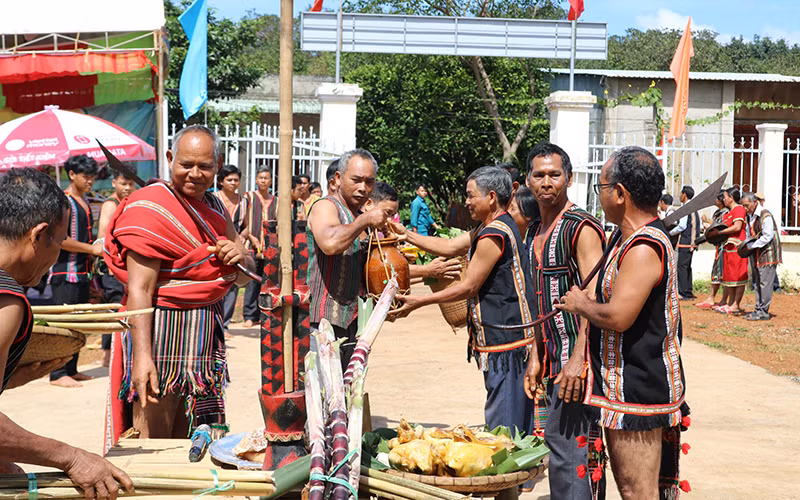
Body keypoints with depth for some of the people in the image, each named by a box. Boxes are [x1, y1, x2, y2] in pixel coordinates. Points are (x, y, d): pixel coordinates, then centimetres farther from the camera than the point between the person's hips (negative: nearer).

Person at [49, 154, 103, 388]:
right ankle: (58, 374, -4)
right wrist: (92, 249, -16)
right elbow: (60, 239, -20)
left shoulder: (84, 200, 16)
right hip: (65, 272, -9)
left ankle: (71, 369, 19)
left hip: (81, 271, 9)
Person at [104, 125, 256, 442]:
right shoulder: (151, 208, -11)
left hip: (205, 334, 8)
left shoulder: (215, 208, 13)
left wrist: (239, 260, -8)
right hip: (162, 330, -8)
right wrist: (141, 356, -27)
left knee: (184, 445, 14)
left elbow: (245, 278, 16)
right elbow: (139, 290, -18)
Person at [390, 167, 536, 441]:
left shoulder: (494, 235, -18)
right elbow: (450, 247, 20)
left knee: (503, 427, -6)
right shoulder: (496, 227, 15)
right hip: (510, 339, 11)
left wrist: (419, 301, -8)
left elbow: (468, 287, -14)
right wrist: (407, 235, 16)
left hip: (505, 344, -11)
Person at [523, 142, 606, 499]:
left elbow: (594, 299, -18)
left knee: (565, 449, -9)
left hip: (576, 358, -9)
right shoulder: (535, 231, 16)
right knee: (571, 450, 13)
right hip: (554, 357, 9)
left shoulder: (582, 228, -11)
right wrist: (536, 356, 20)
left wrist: (579, 359, -25)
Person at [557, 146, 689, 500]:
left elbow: (617, 316, -28)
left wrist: (581, 304, -10)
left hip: (638, 390, -11)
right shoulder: (637, 238, 13)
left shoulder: (644, 248, -21)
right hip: (630, 387, 11)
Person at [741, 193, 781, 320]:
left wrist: (750, 245, -18)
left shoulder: (765, 215, -17)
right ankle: (758, 309, 18)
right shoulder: (750, 216, 11)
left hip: (767, 254, -9)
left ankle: (763, 311, -3)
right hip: (756, 255, 9)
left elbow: (768, 236, -19)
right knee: (757, 283, 11)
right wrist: (745, 243, 6)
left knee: (765, 283, -6)